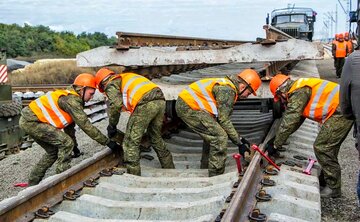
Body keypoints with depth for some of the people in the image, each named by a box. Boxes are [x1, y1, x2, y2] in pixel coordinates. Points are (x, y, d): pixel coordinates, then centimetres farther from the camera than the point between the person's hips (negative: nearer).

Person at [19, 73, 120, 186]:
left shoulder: (72, 98, 13)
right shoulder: (72, 100, -18)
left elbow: (69, 124, 23)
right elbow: (86, 126, -20)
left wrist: (74, 145, 30)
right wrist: (107, 142, -16)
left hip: (28, 119, 10)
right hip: (31, 121, -10)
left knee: (53, 151, 19)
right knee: (66, 143, -13)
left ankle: (33, 183, 27)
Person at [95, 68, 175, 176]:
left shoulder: (111, 84, 12)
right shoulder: (126, 77, 36)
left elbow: (116, 104, -8)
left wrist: (112, 126, 4)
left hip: (145, 104, -8)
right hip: (160, 100, 8)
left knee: (131, 141, 0)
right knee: (156, 137, 25)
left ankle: (133, 174, -1)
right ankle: (169, 168, 34)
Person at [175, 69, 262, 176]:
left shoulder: (226, 85, 16)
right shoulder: (228, 90, -14)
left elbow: (222, 118, 17)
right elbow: (224, 120, -14)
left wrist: (239, 138, 15)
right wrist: (239, 143, -7)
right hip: (189, 107, -11)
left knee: (212, 136, 21)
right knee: (220, 137, -10)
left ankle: (205, 170, 32)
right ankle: (215, 176, -5)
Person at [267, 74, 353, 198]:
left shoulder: (298, 92, -12)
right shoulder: (301, 90, 20)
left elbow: (289, 122, -15)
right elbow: (296, 121, 25)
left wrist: (276, 145, -7)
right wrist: (277, 139, 25)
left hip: (340, 112, -10)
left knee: (322, 148, -6)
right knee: (328, 148, 17)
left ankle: (333, 188, 2)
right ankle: (326, 181, 28)